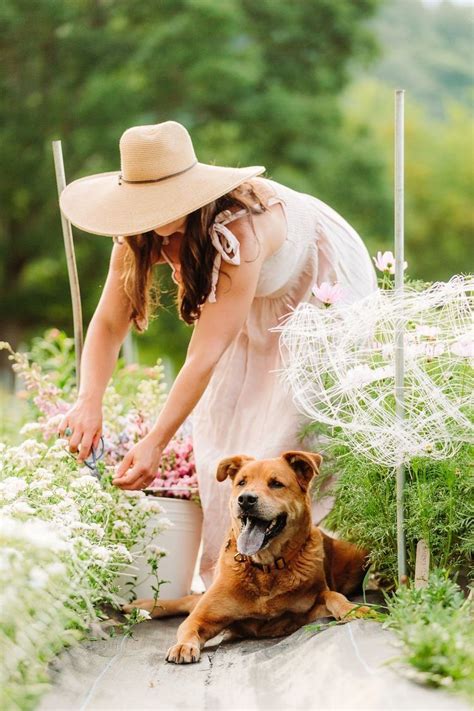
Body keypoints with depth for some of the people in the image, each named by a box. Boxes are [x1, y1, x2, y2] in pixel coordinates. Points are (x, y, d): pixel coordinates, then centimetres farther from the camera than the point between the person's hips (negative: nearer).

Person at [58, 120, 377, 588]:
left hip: (323, 287, -7)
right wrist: (88, 402, -37)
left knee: (291, 425, -15)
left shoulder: (237, 229, -42)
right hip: (262, 305, 7)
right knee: (224, 418, 1)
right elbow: (108, 323, -20)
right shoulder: (139, 236, -21)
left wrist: (155, 443, -43)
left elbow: (206, 354, -41)